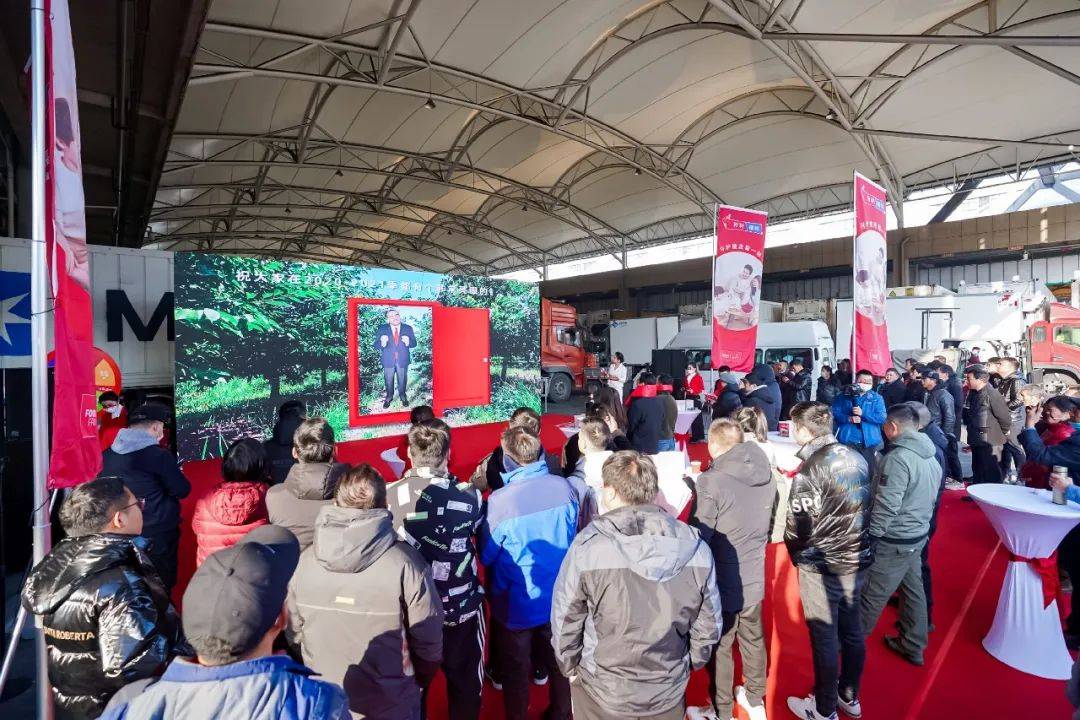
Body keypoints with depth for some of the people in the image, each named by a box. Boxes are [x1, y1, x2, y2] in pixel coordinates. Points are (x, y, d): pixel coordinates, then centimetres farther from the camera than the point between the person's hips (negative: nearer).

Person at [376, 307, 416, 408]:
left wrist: (408, 342, -27)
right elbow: (376, 346, -11)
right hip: (388, 360, 0)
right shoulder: (382, 328, -6)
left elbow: (414, 344, -3)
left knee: (402, 380, 16)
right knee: (388, 381, 14)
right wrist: (382, 343, -34)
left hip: (403, 360, 1)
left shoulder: (408, 328, -3)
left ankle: (403, 396, 38)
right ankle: (389, 397, 36)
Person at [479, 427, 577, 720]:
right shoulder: (563, 486, -16)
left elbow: (486, 555, -13)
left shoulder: (500, 499, -28)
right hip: (558, 597, 4)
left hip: (517, 604, -4)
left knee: (516, 671, 20)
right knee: (558, 661, 26)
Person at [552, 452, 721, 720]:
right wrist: (687, 665, 13)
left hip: (602, 691, -2)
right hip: (669, 691, 2)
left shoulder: (586, 547, -24)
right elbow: (708, 626, -4)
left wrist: (571, 668, 5)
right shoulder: (696, 547, -15)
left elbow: (565, 622, -13)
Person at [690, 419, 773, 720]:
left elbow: (698, 536, -20)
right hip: (754, 579, 6)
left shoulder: (711, 482, -25)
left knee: (719, 648, 14)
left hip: (723, 582, -6)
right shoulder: (766, 475, -4)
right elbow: (766, 525, 10)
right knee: (753, 639, 25)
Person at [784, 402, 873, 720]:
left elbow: (798, 527, -17)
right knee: (851, 630, 21)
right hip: (857, 560, 7)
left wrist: (796, 554, 3)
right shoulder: (857, 458, -2)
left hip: (821, 567, -7)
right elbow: (862, 509, 7)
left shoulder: (809, 471, -22)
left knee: (824, 638, 9)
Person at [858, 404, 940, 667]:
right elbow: (931, 499, 14)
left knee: (871, 596, 5)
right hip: (918, 536, 9)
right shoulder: (931, 459, 5)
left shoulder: (898, 458, -24)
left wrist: (870, 537, -14)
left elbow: (886, 506, -25)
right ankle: (913, 646, 34)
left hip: (894, 541, -9)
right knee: (913, 590, 19)